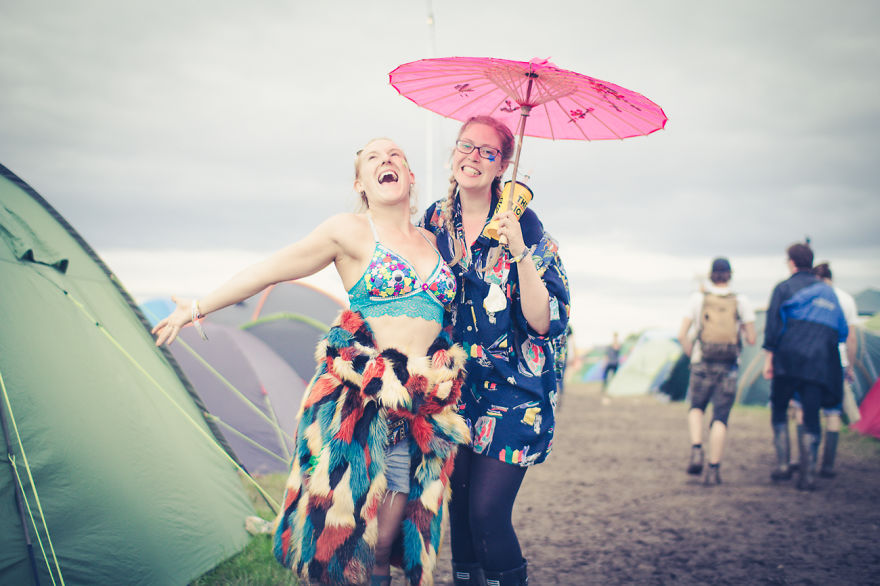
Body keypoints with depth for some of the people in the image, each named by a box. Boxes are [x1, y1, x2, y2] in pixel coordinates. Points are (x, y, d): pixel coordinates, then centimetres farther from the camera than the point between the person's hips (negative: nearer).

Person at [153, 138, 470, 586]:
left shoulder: (431, 241, 16)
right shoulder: (349, 231, 1)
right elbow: (268, 271, 3)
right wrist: (197, 308, 6)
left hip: (419, 405, 4)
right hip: (360, 395, -4)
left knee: (385, 535, 3)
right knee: (344, 520, -5)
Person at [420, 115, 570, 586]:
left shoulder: (523, 225, -8)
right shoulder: (435, 221, 5)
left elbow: (544, 322, -16)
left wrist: (519, 251, -25)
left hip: (512, 388, -4)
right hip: (453, 383, 4)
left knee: (487, 511, -11)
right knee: (458, 507, 7)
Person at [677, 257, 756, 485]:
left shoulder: (698, 298, 0)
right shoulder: (741, 301, 0)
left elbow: (682, 335, -4)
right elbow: (751, 339, -1)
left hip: (701, 365, 1)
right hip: (729, 368, 0)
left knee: (697, 408, 22)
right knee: (720, 418, 5)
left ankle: (696, 451, 1)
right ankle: (713, 470, 1)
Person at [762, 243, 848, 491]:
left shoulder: (784, 288, 4)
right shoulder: (827, 291, 18)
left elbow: (773, 324, -3)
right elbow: (841, 329, 17)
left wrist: (769, 358, -2)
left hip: (789, 358, -3)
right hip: (820, 362, 3)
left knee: (779, 409, 12)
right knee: (811, 417, 2)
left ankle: (782, 464, 4)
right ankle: (808, 473, -4)